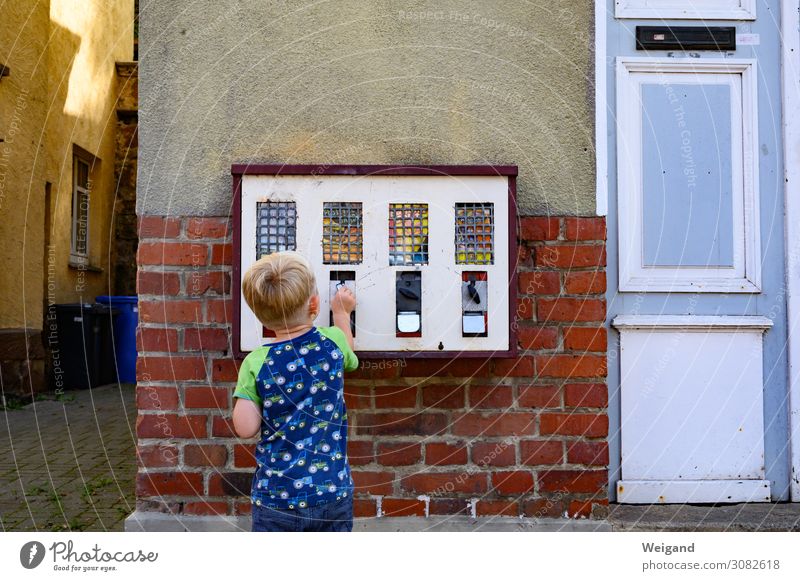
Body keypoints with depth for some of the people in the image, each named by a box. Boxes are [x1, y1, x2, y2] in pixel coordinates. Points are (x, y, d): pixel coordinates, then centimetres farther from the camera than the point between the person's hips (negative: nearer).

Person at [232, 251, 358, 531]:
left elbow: (246, 428, -13)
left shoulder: (255, 364, -13)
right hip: (333, 492, 2)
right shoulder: (333, 342, -6)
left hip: (275, 496, -1)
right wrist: (342, 312, 33)